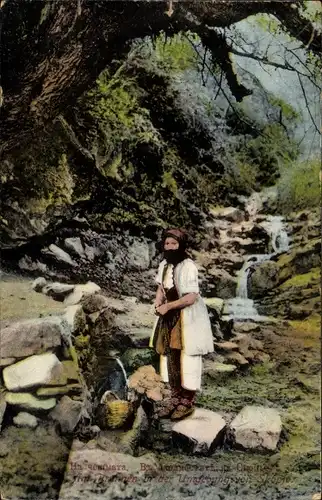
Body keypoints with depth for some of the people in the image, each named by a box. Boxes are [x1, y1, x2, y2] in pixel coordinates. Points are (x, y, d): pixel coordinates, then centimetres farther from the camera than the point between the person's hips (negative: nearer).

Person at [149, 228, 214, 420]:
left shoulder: (188, 267, -21)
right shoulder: (164, 265, 3)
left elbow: (191, 297, -24)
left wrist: (168, 306, -21)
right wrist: (158, 303, -5)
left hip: (188, 318, -8)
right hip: (171, 317, 8)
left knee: (187, 358, 1)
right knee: (171, 356, 14)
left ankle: (188, 403, 15)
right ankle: (176, 399, 28)